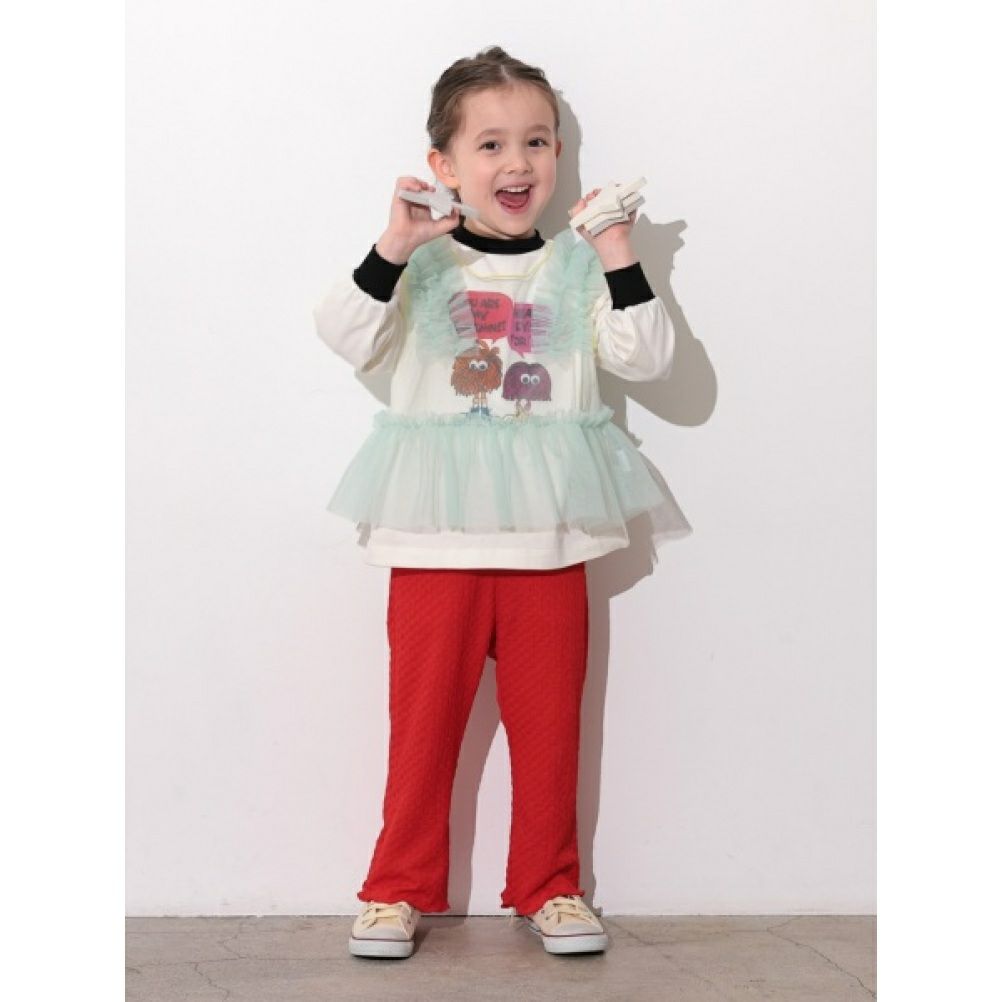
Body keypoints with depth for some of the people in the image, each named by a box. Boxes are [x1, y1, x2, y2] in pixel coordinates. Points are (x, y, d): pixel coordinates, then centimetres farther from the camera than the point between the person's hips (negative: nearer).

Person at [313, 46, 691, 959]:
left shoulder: (577, 266, 7)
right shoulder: (423, 261, 2)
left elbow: (648, 358, -1)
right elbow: (348, 337, -9)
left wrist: (618, 257, -10)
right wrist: (390, 250, -21)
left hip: (549, 539, 2)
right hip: (436, 536, -1)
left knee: (550, 720, 8)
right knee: (423, 716, 4)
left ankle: (548, 886, 21)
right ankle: (402, 886, 16)